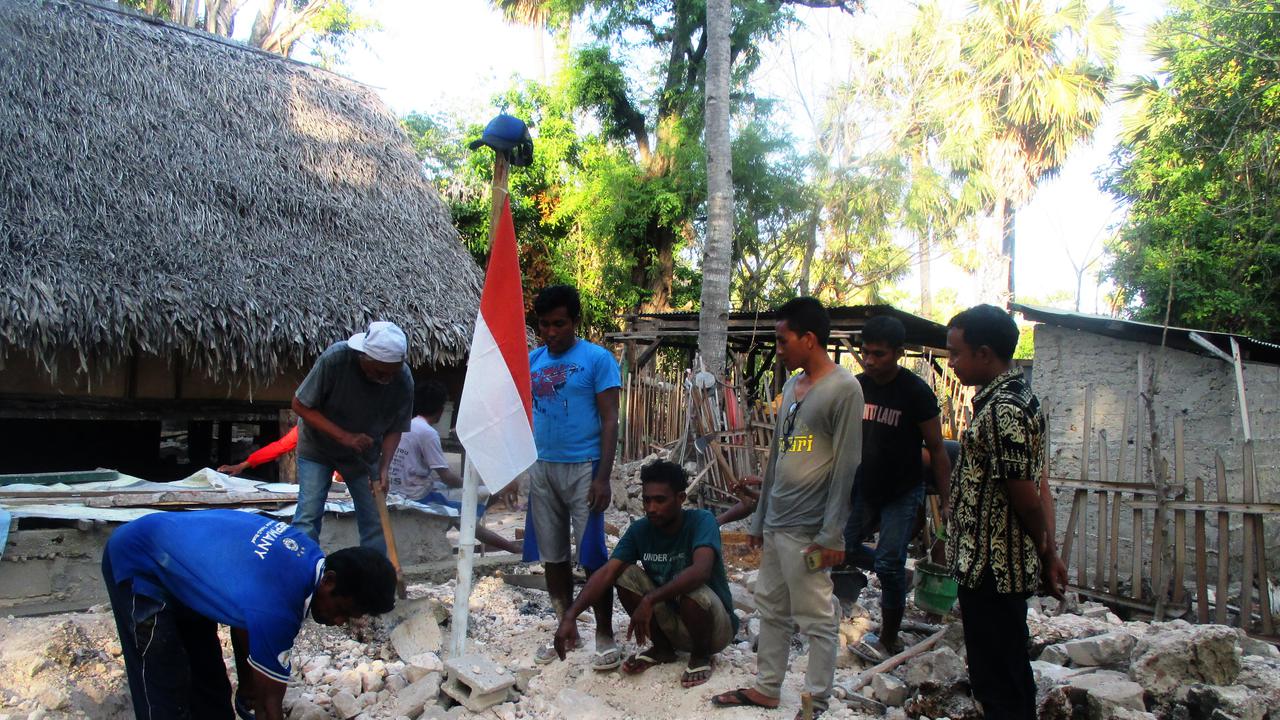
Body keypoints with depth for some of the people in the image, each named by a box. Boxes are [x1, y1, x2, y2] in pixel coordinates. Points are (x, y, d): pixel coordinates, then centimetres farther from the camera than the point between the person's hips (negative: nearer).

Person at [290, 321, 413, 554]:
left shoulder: (403, 380, -24)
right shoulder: (334, 358, -31)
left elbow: (394, 430, -11)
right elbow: (300, 405, -21)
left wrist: (383, 468, -26)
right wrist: (343, 436, -30)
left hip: (364, 453, 2)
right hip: (318, 446, -2)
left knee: (375, 518, -1)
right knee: (309, 515, -10)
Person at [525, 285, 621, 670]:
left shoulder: (597, 359, -5)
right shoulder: (531, 360, 9)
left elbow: (610, 420, -7)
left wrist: (603, 477, -14)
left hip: (582, 469, -5)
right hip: (541, 468, 5)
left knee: (591, 555, -2)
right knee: (552, 555, 11)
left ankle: (605, 635, 12)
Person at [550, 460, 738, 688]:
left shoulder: (701, 521, -22)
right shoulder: (639, 530, -8)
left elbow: (701, 570, -40)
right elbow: (606, 573, -18)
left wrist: (650, 600, -44)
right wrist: (570, 616, -32)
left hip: (716, 628, -4)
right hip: (672, 625, 5)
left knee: (695, 591, -36)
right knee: (624, 574, -14)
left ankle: (701, 656, -4)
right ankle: (662, 648, 5)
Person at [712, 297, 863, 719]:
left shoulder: (843, 389, -11)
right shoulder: (792, 386, 14)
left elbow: (846, 466, -14)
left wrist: (832, 534, -15)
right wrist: (760, 518, 17)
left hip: (807, 531, -8)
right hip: (775, 524, 8)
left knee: (815, 619, 2)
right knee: (770, 608, 15)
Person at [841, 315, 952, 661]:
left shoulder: (916, 393, -17)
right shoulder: (857, 386, -2)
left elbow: (936, 450, -12)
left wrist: (947, 502, -12)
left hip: (902, 494, -5)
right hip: (864, 489, 6)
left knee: (888, 564, -6)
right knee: (843, 547, 7)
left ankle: (888, 643, 11)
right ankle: (896, 572, 33)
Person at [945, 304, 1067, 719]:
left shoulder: (1002, 409, -22)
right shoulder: (1014, 397, 11)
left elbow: (1024, 494, -20)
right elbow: (1029, 486, 13)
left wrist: (1045, 550, -3)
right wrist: (1048, 549, 16)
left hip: (991, 569, -10)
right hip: (998, 565, 10)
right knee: (1007, 674, 22)